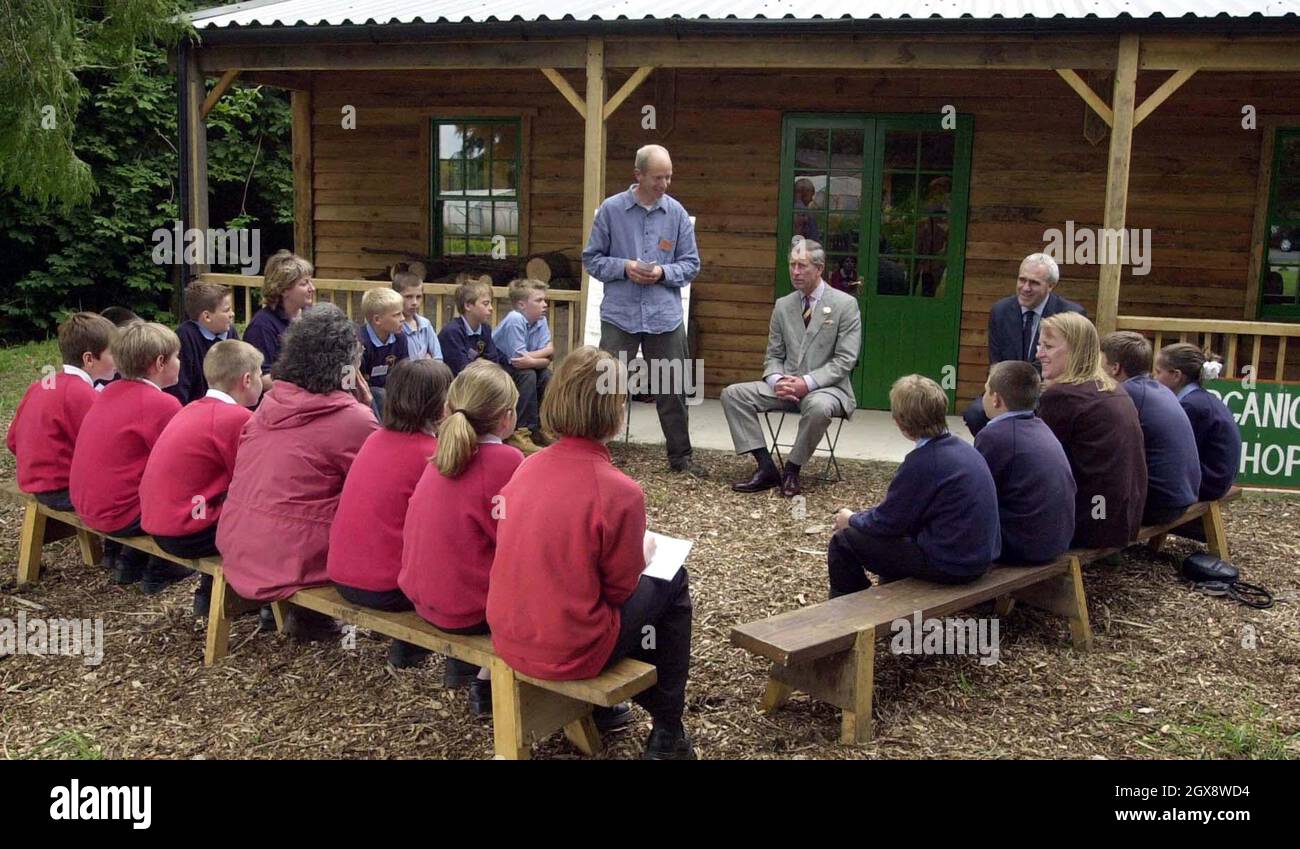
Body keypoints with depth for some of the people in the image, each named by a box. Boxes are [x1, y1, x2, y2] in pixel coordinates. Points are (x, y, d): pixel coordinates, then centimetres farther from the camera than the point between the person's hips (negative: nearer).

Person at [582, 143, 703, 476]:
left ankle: (680, 455, 22)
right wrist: (624, 267, -13)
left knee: (672, 390, 9)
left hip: (665, 316, 2)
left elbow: (691, 264, 8)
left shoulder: (677, 213, 4)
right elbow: (592, 259, 4)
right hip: (620, 315, -2)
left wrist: (664, 272, -11)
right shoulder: (611, 209, -1)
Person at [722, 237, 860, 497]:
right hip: (786, 385, 5)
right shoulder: (783, 305, 11)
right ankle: (766, 467, -15)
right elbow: (773, 356, 12)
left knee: (819, 407, -40)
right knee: (732, 394, -14)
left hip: (826, 388, -5)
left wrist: (808, 383, -21)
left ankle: (791, 470, -16)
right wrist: (777, 380, -11)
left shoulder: (845, 304, -3)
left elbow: (845, 360, -9)